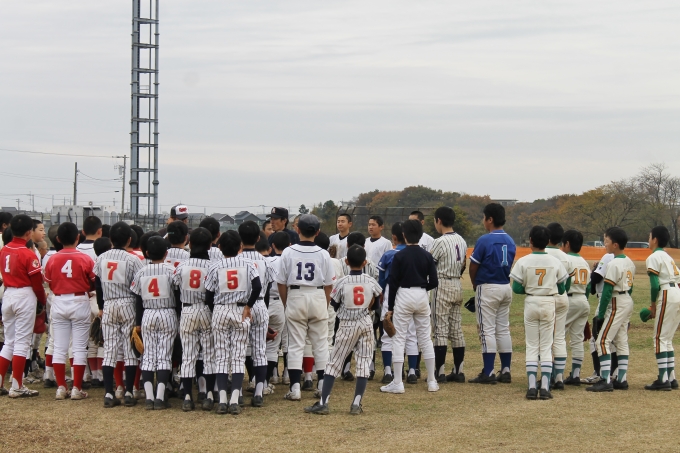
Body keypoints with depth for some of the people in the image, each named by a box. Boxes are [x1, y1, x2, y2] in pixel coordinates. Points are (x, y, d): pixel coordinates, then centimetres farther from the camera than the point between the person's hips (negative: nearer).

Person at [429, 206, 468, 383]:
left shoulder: (440, 242, -15)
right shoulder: (462, 241, 9)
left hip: (442, 286, -7)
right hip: (457, 286, 7)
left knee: (440, 330, -5)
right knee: (457, 330, 9)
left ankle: (440, 372, -6)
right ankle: (458, 371, 11)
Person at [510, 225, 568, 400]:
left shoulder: (523, 262, -8)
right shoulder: (555, 262, -2)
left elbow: (516, 288, -8)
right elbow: (561, 289, 2)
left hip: (531, 303, -1)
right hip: (549, 304, 1)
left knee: (531, 346, 5)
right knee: (546, 347, 5)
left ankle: (532, 387, -4)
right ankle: (545, 387, -4)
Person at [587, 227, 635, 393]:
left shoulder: (614, 264, -19)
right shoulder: (630, 263, 9)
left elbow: (607, 292, -19)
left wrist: (600, 315, -16)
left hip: (616, 305, -10)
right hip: (628, 303, 10)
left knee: (602, 341, -9)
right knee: (621, 341, 13)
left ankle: (606, 381, -15)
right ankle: (622, 379, 15)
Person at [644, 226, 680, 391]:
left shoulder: (654, 257, -6)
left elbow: (655, 285, -14)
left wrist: (653, 304, -2)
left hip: (666, 296, -9)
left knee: (660, 338, -7)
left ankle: (663, 380, -13)